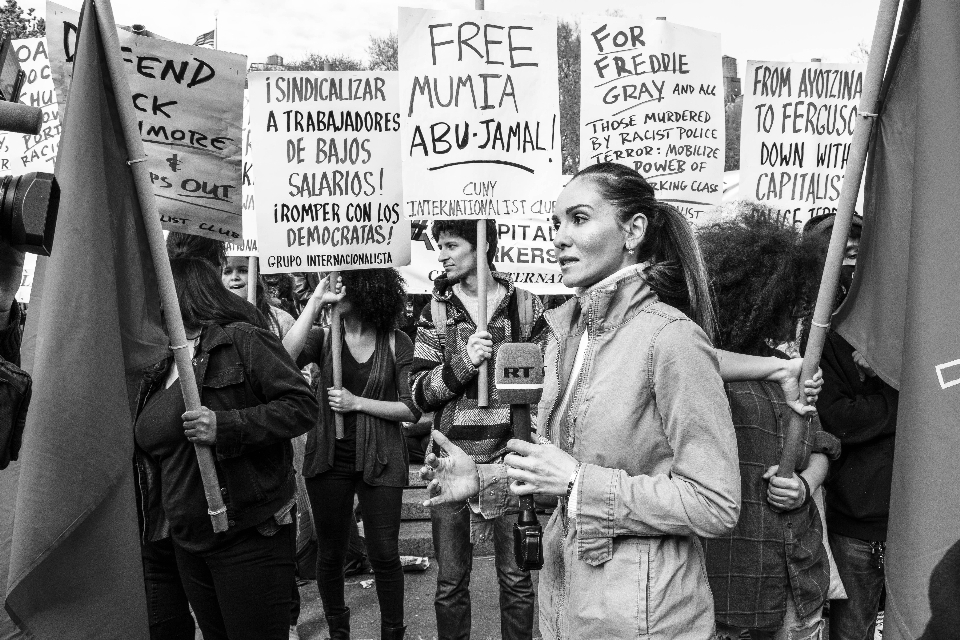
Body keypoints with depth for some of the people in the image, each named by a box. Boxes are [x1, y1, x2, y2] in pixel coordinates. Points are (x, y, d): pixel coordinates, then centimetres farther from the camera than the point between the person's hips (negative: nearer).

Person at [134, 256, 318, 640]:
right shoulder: (159, 371, 15)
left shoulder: (241, 339, -8)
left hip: (250, 535, -7)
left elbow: (303, 405, -15)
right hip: (185, 543, 7)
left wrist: (226, 426, -24)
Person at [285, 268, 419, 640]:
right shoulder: (324, 338, 0)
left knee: (384, 554, 4)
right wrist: (315, 301, -19)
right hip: (329, 459, 2)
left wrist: (358, 402, -14)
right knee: (330, 553, 13)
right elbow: (285, 357, -21)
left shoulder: (396, 343, -4)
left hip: (379, 460, -1)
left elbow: (411, 409, -5)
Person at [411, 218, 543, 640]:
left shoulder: (525, 305, 2)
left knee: (517, 578, 10)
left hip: (511, 456, 0)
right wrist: (463, 361, -18)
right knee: (450, 582, 11)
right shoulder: (435, 312, 3)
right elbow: (420, 395, -1)